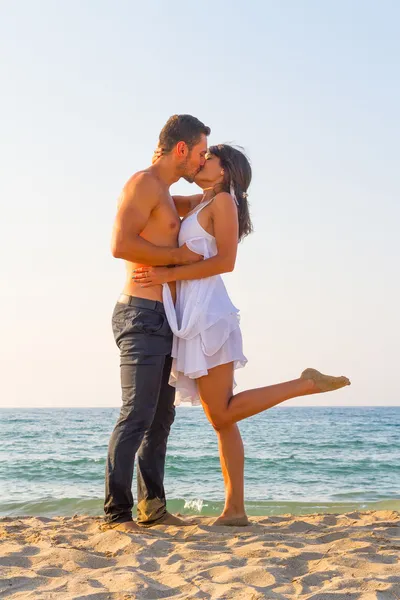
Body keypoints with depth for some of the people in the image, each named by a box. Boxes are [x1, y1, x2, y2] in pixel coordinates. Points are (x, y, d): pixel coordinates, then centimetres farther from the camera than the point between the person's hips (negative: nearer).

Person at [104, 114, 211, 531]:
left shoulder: (164, 196, 23)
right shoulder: (144, 183, -8)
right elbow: (121, 245, -21)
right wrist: (179, 254, -13)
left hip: (162, 321, 10)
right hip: (142, 314, -10)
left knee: (161, 416, 11)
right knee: (137, 415, -14)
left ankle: (152, 506, 17)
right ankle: (116, 512, -12)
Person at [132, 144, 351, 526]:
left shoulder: (224, 201, -3)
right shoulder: (197, 204, 20)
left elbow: (225, 260, -13)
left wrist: (167, 275, -17)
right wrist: (157, 168, 9)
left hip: (206, 314, -8)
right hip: (192, 317, 8)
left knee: (222, 413, -10)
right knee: (221, 419, 4)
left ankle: (307, 383, -5)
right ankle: (235, 509, 4)